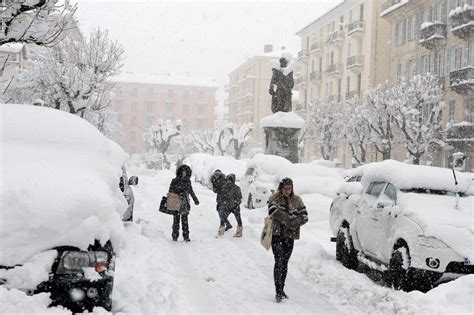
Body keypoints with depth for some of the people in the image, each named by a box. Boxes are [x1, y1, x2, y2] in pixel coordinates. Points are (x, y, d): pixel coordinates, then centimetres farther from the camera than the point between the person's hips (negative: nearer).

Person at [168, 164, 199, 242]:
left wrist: (195, 199, 23)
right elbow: (171, 192, -1)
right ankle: (175, 236, 11)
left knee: (185, 220, 2)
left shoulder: (187, 181, 8)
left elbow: (191, 191, 20)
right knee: (176, 220, 2)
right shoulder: (174, 181, -2)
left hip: (185, 203, 2)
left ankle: (186, 236, 6)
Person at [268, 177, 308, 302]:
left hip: (290, 235, 3)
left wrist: (292, 223, -14)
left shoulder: (297, 200, 7)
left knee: (284, 263, 11)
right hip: (276, 234, -3)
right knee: (279, 262, -13)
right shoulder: (274, 198, 0)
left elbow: (304, 216, 1)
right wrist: (289, 219, -19)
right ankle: (278, 291, -12)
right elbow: (273, 211, -19)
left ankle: (281, 289, 23)